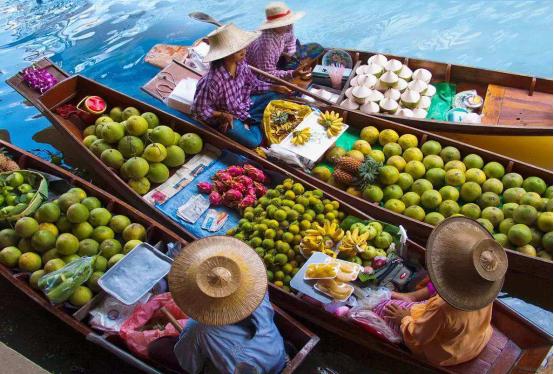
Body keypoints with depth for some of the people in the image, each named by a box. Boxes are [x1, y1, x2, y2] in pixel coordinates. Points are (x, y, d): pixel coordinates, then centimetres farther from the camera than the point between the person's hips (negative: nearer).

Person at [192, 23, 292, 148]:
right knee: (253, 141, -22)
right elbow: (200, 110, -23)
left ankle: (249, 122, 0)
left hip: (244, 104, 7)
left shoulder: (241, 64, -15)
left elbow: (253, 84, 4)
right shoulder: (214, 80, -34)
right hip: (226, 116, -7)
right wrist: (223, 115, -27)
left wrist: (275, 88, -4)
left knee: (274, 97, 2)